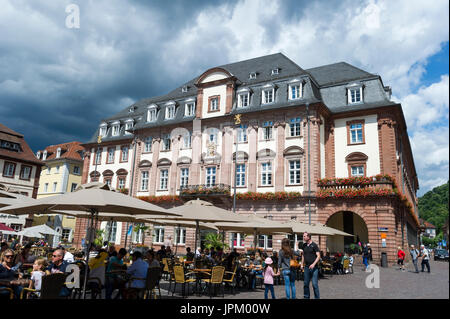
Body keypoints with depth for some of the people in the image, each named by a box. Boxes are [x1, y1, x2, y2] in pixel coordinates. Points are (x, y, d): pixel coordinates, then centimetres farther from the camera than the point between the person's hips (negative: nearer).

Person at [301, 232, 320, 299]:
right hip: (306, 267, 6)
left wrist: (313, 264, -21)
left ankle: (317, 297, 6)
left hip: (314, 267, -5)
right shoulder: (304, 245, 10)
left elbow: (318, 256, -10)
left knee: (315, 284, -5)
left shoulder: (314, 245, -7)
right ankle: (306, 297, 21)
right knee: (305, 283, 10)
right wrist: (302, 264, 14)